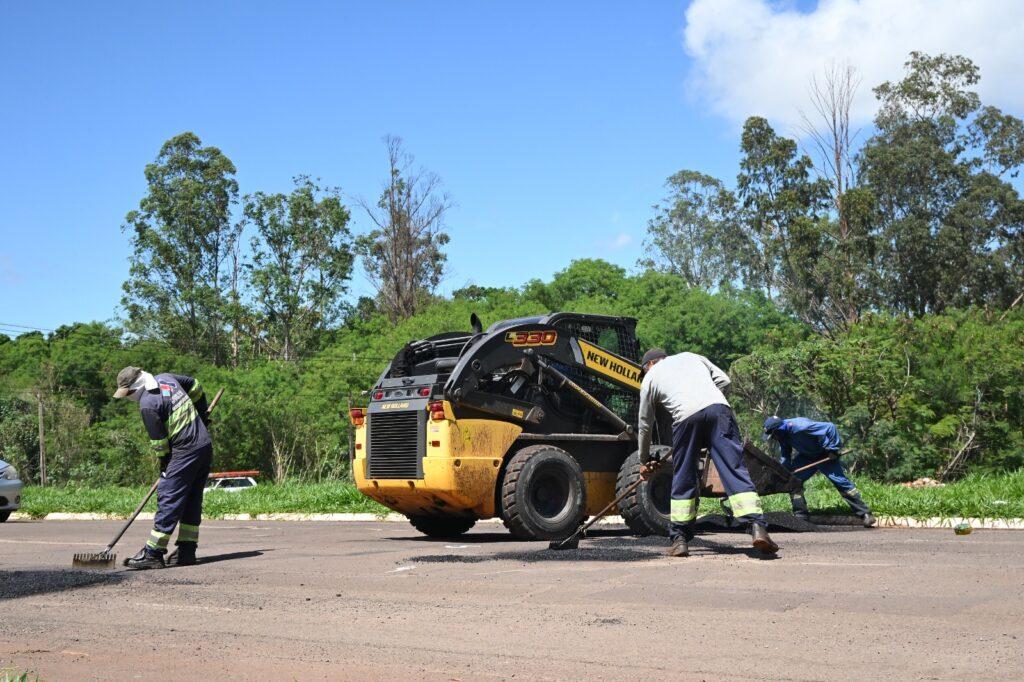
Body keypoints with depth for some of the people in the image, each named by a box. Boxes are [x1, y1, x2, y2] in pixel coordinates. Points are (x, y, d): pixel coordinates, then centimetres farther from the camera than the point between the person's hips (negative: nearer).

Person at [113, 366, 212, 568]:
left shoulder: (148, 404, -14)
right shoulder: (166, 378, 11)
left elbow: (159, 440, -9)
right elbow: (195, 386, 27)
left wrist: (164, 463, 6)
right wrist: (202, 413, 37)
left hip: (186, 451, -9)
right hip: (205, 446, 9)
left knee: (168, 499, -7)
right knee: (192, 501, 11)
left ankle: (153, 553, -7)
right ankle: (186, 551, 14)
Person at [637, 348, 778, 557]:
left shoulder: (650, 377, 28)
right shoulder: (689, 356, 34)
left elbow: (644, 424, 32)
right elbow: (723, 379, 24)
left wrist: (644, 461, 43)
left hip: (686, 416, -1)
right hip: (718, 407, 2)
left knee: (683, 479, 12)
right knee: (735, 470, -3)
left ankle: (680, 539, 15)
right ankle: (757, 527, -17)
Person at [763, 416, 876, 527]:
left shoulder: (799, 426, -35)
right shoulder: (783, 435, -7)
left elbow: (830, 427, -34)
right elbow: (786, 457, 9)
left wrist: (833, 449, -29)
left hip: (826, 455, -8)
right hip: (806, 456, 8)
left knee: (841, 481, -16)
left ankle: (865, 514, -12)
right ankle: (801, 515, 4)